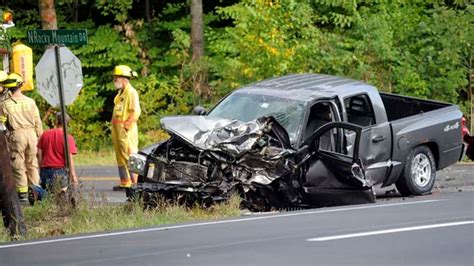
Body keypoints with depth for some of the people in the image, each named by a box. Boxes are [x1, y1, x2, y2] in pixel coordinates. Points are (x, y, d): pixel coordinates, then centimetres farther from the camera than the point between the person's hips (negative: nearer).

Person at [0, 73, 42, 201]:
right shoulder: (30, 102, 3)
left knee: (18, 166, 3)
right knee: (32, 164, 13)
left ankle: (23, 194, 0)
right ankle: (35, 190, 11)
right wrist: (40, 137, 13)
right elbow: (38, 122, 5)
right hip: (31, 133, 3)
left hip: (16, 135, -3)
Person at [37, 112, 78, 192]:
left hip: (45, 170, 4)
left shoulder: (45, 134, 6)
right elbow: (70, 158, -11)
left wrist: (40, 170, 18)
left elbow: (39, 153, 8)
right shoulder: (68, 137, -6)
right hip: (60, 170, -4)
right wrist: (73, 175, -7)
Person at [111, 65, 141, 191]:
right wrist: (114, 126, 16)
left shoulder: (131, 92, -12)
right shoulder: (120, 93, 18)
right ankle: (125, 183, 16)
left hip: (126, 130, -10)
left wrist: (127, 125, -19)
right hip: (117, 129, 10)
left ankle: (136, 182, -12)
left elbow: (136, 112, -20)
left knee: (130, 155, -12)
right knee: (120, 157, 11)